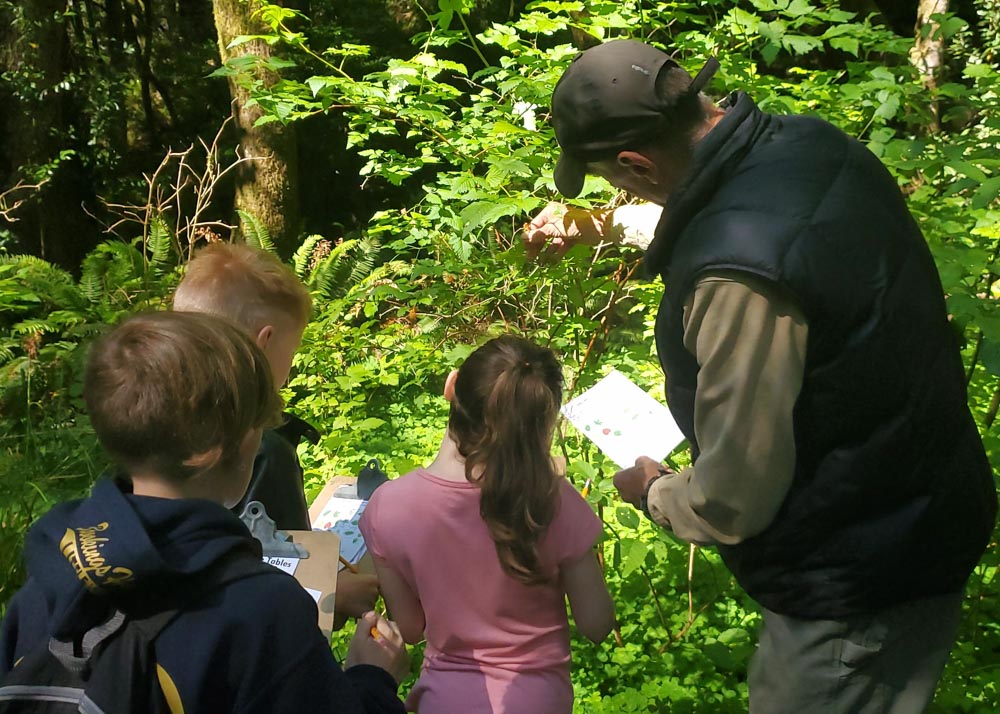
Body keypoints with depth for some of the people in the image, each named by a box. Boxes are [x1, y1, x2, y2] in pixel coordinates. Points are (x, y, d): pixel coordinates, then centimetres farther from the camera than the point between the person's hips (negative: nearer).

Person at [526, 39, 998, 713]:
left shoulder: (743, 276, -35)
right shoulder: (810, 140, -6)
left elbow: (734, 499, -24)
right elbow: (698, 225, 21)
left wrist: (654, 494, -3)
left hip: (855, 593, -9)